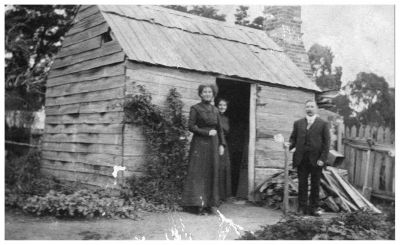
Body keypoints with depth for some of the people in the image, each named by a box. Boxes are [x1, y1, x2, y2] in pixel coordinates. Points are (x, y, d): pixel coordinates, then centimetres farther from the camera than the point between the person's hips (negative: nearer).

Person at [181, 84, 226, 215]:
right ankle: (198, 205, -8)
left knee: (211, 173, 3)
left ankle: (210, 204, 5)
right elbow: (191, 127, -7)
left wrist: (222, 144, 6)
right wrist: (207, 132, -12)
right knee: (198, 173, -7)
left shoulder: (215, 110, 14)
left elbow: (220, 129, 15)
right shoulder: (195, 108, 0)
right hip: (199, 144, -5)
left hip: (213, 145, 5)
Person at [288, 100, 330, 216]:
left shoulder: (323, 124, 5)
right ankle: (302, 208, 11)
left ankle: (313, 208, 12)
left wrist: (322, 159, -9)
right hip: (301, 159, 2)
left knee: (315, 185, 4)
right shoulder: (298, 123, 13)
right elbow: (293, 138, 13)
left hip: (316, 160, -2)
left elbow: (326, 143, 0)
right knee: (302, 184, 4)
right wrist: (289, 147, -10)